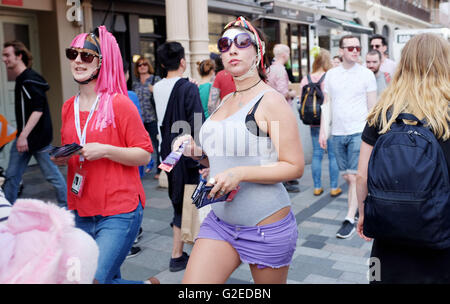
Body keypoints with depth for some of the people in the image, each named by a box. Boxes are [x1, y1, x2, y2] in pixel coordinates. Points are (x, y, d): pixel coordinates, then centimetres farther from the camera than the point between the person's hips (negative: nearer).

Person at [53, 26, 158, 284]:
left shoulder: (119, 103, -8)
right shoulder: (69, 107, 9)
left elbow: (145, 154, -9)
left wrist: (105, 150, -20)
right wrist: (60, 158, 1)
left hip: (119, 212, -6)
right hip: (81, 212, 6)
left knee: (99, 278, -10)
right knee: (111, 277, 12)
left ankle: (149, 284, 15)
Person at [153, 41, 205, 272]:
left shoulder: (157, 88, 4)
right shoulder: (189, 88, -15)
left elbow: (160, 123, 10)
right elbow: (197, 127, -18)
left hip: (168, 154, 7)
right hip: (186, 154, -6)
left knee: (177, 199, 18)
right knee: (184, 203, 3)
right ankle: (177, 256, 10)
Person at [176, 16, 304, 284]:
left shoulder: (271, 101, -12)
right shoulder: (226, 102, 10)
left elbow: (294, 167, -15)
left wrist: (240, 174, -25)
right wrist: (198, 152, 1)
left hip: (266, 227, -6)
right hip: (221, 220, 6)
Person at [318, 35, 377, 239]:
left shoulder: (366, 74, 0)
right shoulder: (331, 74, 8)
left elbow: (372, 107, 2)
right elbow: (327, 104, 11)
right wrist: (323, 131, 5)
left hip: (359, 132, -4)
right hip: (337, 133, 4)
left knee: (354, 177, -8)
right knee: (347, 176, 10)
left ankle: (350, 219, -3)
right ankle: (359, 207, 28)